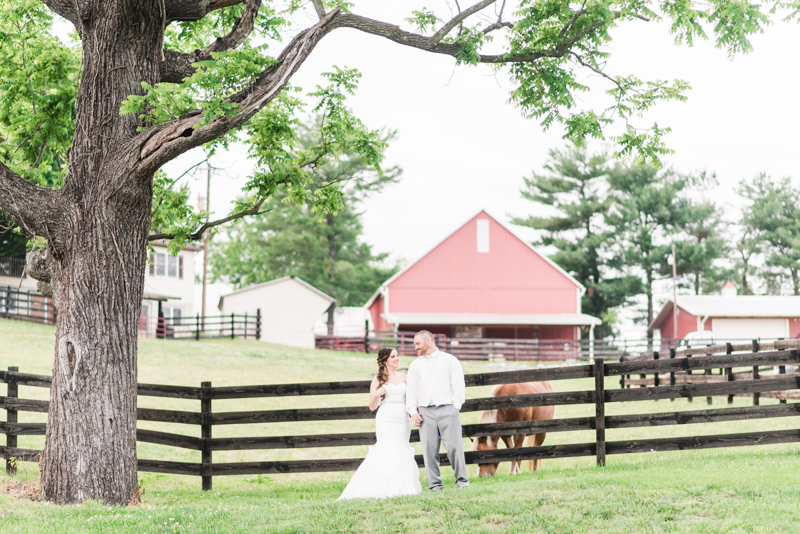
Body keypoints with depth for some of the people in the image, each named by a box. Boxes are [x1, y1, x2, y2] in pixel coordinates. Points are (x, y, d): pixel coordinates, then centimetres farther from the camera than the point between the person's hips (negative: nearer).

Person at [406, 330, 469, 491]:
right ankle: (434, 484, 3)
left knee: (454, 446, -9)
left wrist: (456, 406, -4)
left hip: (447, 409, -2)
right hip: (425, 411, 3)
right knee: (429, 449, -2)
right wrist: (413, 411, 2)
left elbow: (459, 385, 6)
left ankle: (462, 480, 2)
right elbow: (411, 390, 13)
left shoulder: (450, 360, 10)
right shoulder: (415, 365, 17)